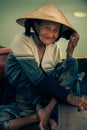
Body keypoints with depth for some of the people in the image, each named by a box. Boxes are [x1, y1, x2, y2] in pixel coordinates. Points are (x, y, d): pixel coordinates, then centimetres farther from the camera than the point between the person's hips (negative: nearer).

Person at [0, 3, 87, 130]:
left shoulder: (55, 47, 0)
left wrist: (70, 52, -12)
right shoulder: (22, 41, -17)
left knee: (72, 63, -13)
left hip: (42, 95, 5)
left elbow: (58, 76, -3)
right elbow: (38, 79, -25)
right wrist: (68, 96, -29)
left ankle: (47, 111, -24)